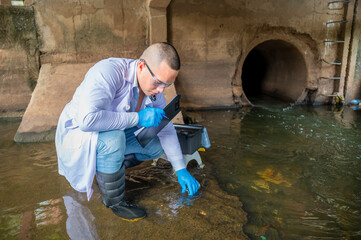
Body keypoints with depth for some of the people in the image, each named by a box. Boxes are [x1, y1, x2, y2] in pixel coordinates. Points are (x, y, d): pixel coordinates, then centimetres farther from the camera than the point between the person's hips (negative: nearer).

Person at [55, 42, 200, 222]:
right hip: (77, 132, -7)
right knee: (113, 138, -37)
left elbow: (166, 130, 0)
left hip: (113, 135, 7)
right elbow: (87, 119, -44)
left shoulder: (154, 88, -9)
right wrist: (137, 118, -36)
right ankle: (113, 201, -13)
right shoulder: (107, 72, -32)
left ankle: (104, 169, 11)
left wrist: (181, 170, -1)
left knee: (157, 146, 0)